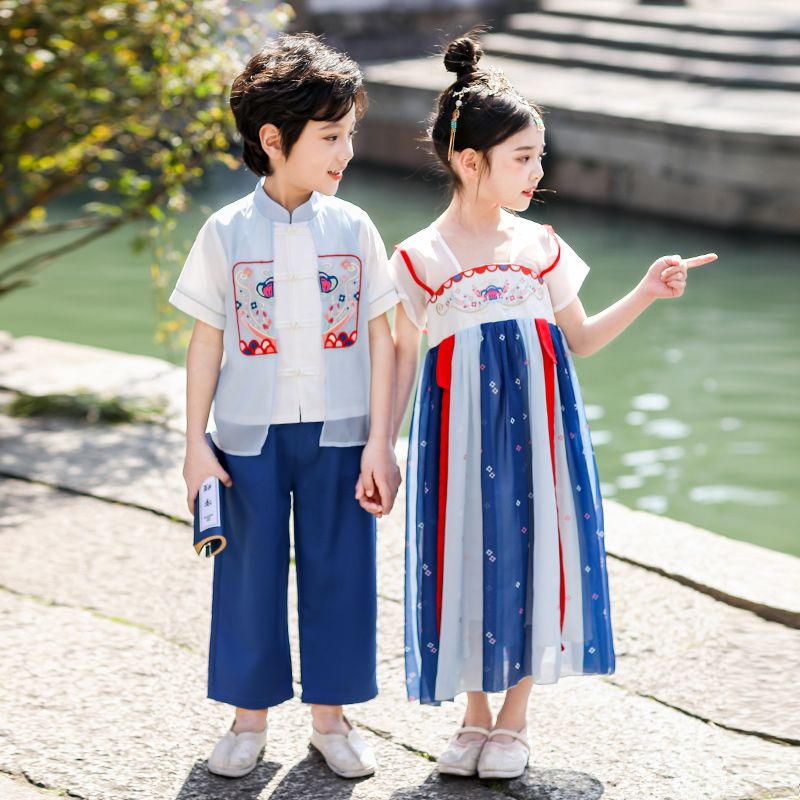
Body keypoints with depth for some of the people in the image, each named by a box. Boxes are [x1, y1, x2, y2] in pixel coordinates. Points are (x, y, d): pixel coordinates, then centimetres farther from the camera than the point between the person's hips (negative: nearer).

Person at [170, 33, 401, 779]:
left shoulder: (352, 228, -2)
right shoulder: (226, 233, -4)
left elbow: (381, 339, 0)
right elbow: (206, 343, 0)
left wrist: (379, 441, -4)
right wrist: (196, 442, -2)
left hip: (338, 433, 1)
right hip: (250, 435, -1)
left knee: (338, 570, 8)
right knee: (250, 570, 8)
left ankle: (329, 713, 23)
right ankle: (249, 715, 24)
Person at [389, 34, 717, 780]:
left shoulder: (540, 244, 5)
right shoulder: (419, 257, -4)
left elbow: (579, 338, 13)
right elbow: (403, 359, 1)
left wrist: (645, 293, 4)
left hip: (536, 422, 2)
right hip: (460, 428, -2)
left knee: (531, 553, 5)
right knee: (468, 557, 5)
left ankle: (513, 719, 21)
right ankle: (475, 714, 25)